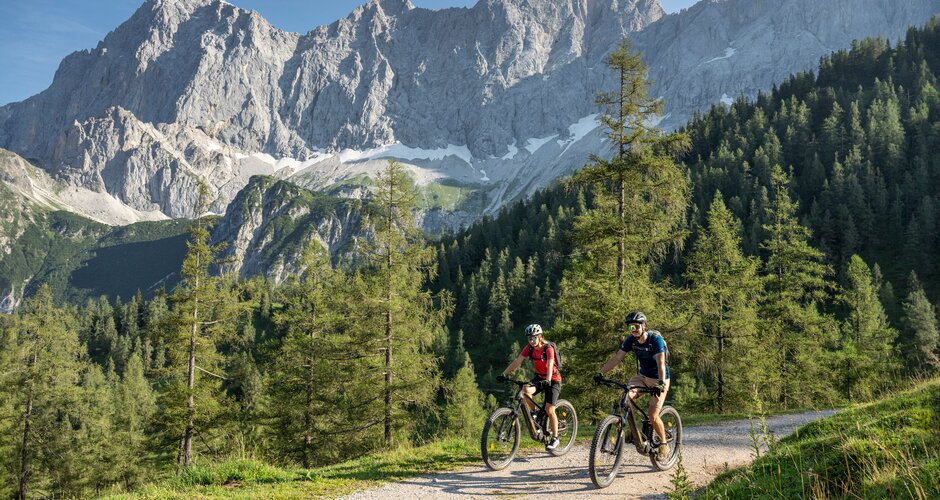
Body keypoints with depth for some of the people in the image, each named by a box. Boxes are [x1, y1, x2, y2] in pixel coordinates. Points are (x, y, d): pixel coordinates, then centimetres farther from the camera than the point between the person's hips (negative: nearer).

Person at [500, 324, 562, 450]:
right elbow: (517, 361, -12)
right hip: (539, 377, 5)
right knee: (525, 390, -26)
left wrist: (547, 380, -53)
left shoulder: (548, 349, -22)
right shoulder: (529, 348, -7)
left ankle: (555, 438, 4)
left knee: (549, 410, -12)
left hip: (553, 379, -5)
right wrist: (504, 374, -23)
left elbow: (550, 365, -35)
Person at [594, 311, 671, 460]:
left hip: (658, 380, -5)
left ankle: (664, 444, 11)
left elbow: (661, 363, -34)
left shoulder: (655, 339, -24)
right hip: (643, 376, 5)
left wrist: (661, 383, -48)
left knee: (653, 416, -14)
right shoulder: (631, 340, -8)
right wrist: (601, 372, -21)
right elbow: (617, 357, -10)